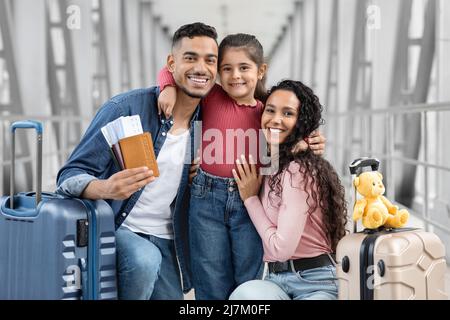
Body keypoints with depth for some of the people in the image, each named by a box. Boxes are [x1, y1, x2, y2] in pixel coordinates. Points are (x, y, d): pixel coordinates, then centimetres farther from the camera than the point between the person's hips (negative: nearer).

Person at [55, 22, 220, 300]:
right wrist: (106, 188, -38)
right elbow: (70, 175, -16)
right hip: (118, 228, -5)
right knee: (144, 260, -34)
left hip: (167, 241, 5)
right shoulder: (126, 109, -15)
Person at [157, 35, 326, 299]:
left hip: (250, 201, 1)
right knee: (212, 286, 10)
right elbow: (172, 69, 9)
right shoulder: (212, 97, 1)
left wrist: (313, 144, -4)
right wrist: (170, 88, -10)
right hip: (207, 198, 0)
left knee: (248, 284, 11)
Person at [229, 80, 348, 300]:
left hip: (314, 281, -5)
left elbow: (281, 248, -17)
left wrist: (250, 197, -7)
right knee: (245, 294, -27)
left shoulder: (299, 170, -15)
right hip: (276, 278, 5)